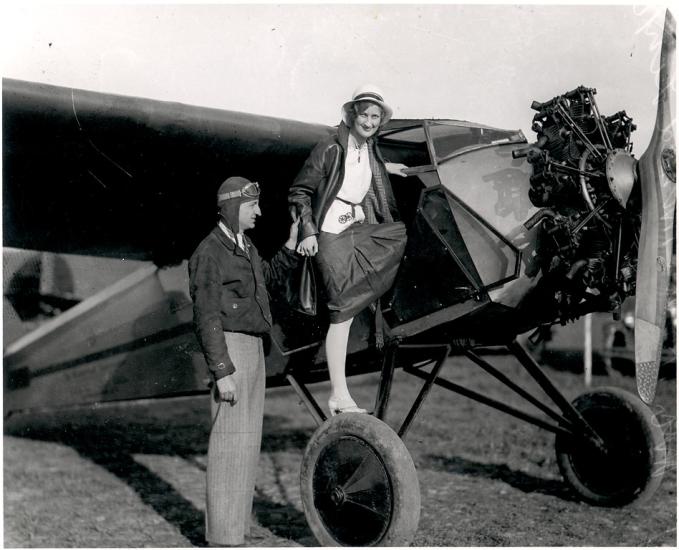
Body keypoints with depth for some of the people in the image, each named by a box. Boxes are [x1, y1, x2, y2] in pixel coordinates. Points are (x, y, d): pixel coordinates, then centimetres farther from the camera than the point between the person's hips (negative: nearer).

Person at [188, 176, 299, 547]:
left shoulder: (243, 246, 15)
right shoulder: (210, 253, -14)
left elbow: (268, 276, 33)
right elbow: (206, 319, -18)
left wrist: (292, 246, 16)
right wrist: (222, 373, -22)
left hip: (252, 350, 10)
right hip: (229, 353, -10)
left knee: (246, 444, 12)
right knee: (229, 445, -7)